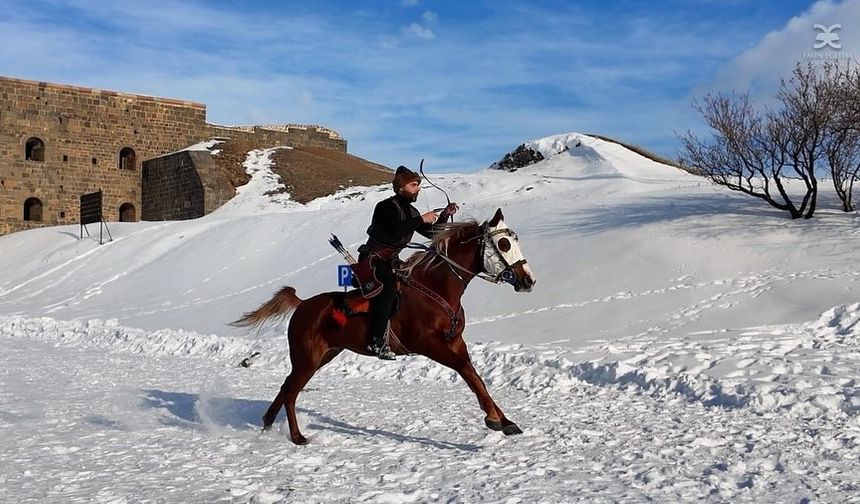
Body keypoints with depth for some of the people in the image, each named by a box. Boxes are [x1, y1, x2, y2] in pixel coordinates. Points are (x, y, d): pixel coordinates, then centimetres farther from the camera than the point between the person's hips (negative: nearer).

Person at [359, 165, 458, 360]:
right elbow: (397, 230, -31)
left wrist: (444, 215, 0)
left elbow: (431, 233, 13)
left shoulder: (410, 211, 12)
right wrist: (422, 219, -25)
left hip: (390, 261, 10)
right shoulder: (387, 206, -14)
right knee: (388, 288, -30)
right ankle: (377, 341, -33)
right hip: (372, 260, -9)